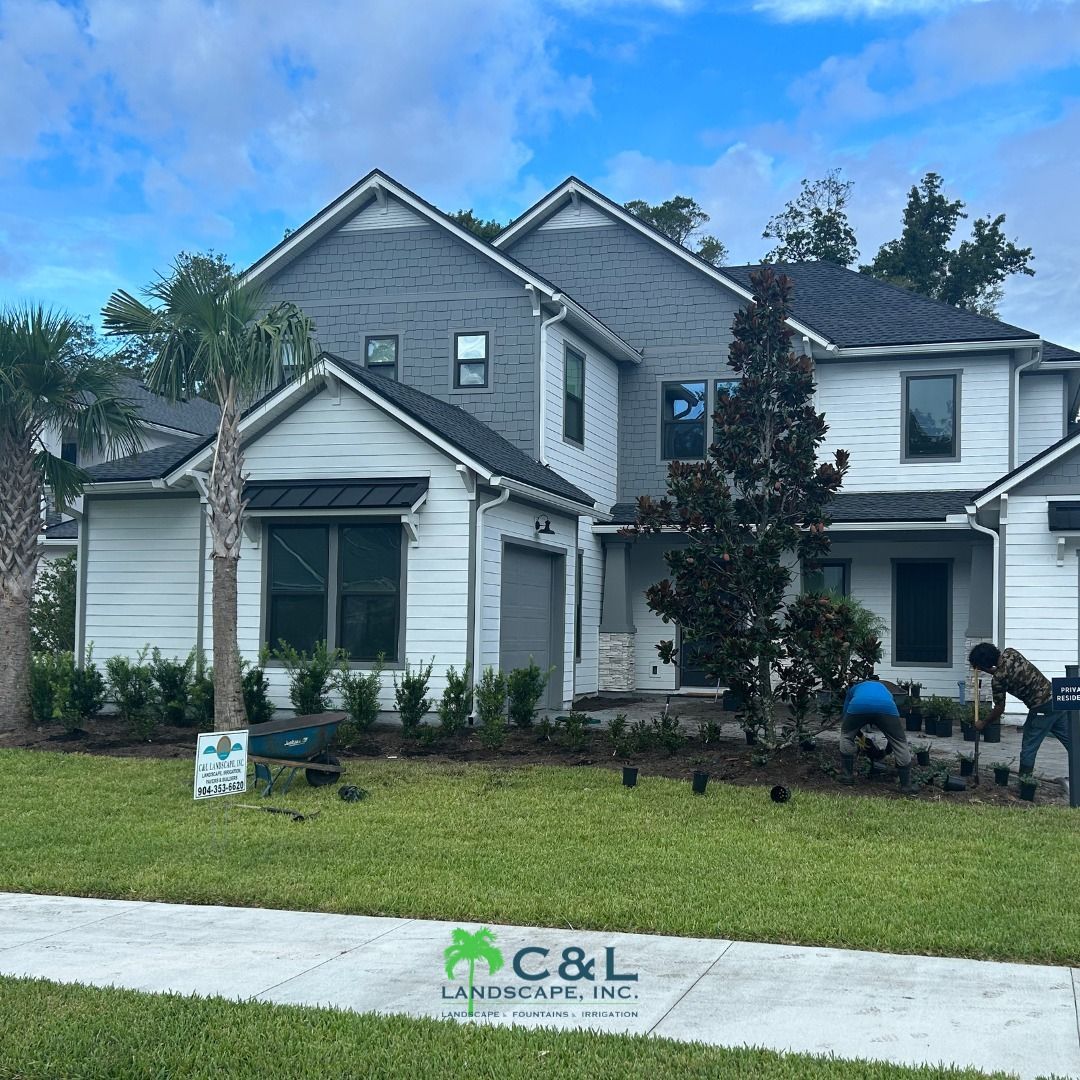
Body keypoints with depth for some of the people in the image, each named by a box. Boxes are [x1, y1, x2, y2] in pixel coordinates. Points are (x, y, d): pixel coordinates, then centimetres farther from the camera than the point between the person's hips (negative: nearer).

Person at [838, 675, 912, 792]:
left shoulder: (854, 687, 43)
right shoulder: (884, 687, 45)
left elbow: (845, 714, 42)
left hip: (858, 705, 0)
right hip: (886, 707, 0)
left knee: (846, 736, 27)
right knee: (900, 743, 16)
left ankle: (846, 777, 27)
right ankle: (906, 786, 15)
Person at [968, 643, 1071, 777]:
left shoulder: (997, 679, -17)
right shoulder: (1010, 652, 3)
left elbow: (999, 708, -6)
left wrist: (983, 722, 9)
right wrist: (986, 670, 21)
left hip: (1042, 709, -8)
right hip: (1054, 695, 8)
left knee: (1029, 748, 6)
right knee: (1070, 740, 12)